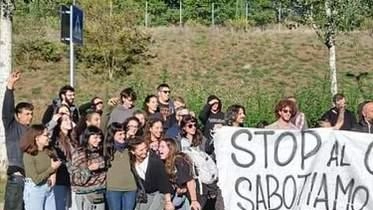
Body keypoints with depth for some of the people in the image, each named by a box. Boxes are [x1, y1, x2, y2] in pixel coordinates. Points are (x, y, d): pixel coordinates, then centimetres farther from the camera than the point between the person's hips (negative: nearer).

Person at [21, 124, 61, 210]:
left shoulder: (47, 151, 0)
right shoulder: (28, 155, -17)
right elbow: (36, 179, -21)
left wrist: (54, 174, -3)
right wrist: (52, 168, -13)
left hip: (49, 188, 6)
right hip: (34, 190, -6)